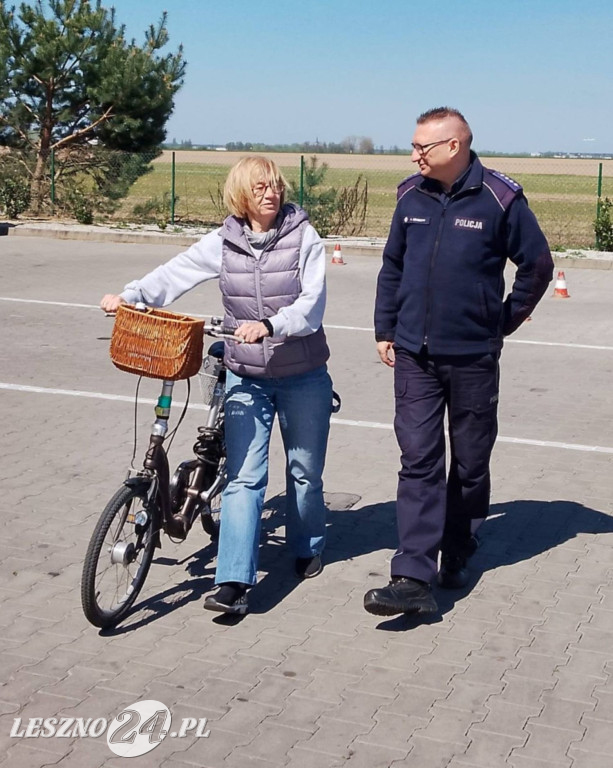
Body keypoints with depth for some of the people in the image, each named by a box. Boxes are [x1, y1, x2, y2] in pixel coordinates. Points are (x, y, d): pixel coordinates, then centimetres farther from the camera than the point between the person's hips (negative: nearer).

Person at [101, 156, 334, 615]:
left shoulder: (303, 238, -8)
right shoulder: (223, 242, 0)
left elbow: (311, 303, -18)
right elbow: (178, 273, -4)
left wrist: (270, 326, -34)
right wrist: (130, 296, -19)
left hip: (303, 375, -1)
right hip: (247, 378, 1)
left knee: (305, 472, 14)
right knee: (243, 477, -6)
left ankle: (308, 548, 40)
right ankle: (233, 582, -7)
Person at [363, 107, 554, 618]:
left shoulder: (500, 199, -7)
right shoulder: (412, 196, 5)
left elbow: (538, 266, 2)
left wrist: (503, 323, 5)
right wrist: (385, 329, 11)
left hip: (473, 358, -2)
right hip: (414, 356, 2)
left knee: (470, 463, 10)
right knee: (418, 463, -4)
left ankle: (457, 556, 29)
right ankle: (413, 578, -5)